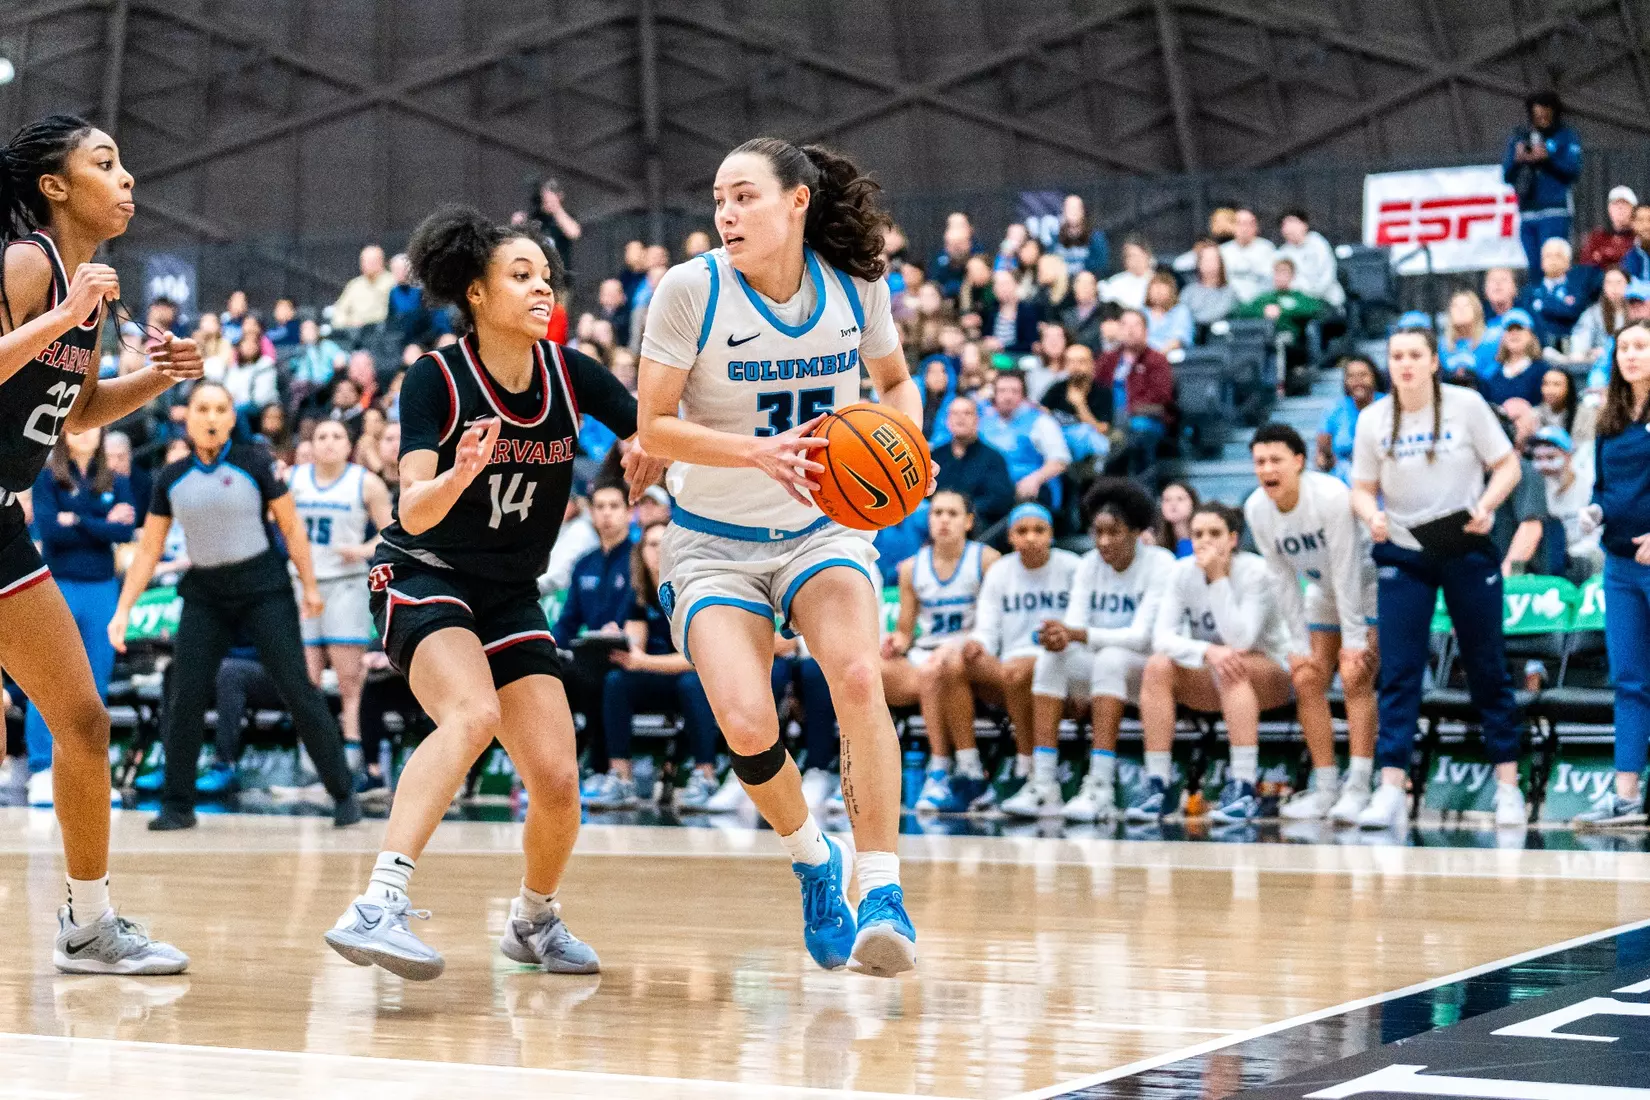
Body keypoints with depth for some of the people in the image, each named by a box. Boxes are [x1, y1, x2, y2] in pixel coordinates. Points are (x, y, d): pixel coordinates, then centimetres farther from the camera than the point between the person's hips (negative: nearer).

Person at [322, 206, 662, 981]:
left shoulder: (571, 374, -4)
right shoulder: (436, 380, -14)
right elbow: (414, 513, -22)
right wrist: (461, 472, -42)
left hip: (512, 597, 5)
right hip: (421, 577, -5)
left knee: (558, 783, -5)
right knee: (473, 713, -35)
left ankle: (533, 919, 26)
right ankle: (377, 908, -45)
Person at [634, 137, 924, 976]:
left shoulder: (858, 285, -5)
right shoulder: (691, 290, -14)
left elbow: (896, 382, 13)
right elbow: (654, 427, -12)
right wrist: (760, 450, -27)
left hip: (823, 530, 1)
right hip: (715, 540, -1)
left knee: (858, 678, -27)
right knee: (745, 725, -20)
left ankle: (879, 890, -20)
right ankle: (813, 860, 12)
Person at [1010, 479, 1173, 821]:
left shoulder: (1159, 564, -12)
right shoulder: (1089, 565, 4)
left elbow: (1141, 636, -21)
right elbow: (1074, 623, -5)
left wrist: (1076, 634, -33)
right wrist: (1058, 636, -31)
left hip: (1147, 673, -5)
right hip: (1099, 671, 5)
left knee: (1110, 658, -35)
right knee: (1052, 658, -23)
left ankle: (1101, 789, -42)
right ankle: (1042, 785, -31)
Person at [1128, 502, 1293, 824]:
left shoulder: (1254, 573, -18)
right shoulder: (1182, 572, -7)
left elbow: (1240, 640, -30)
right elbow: (1162, 637, -17)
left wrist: (1218, 578, -32)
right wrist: (1206, 651, -36)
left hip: (1269, 679, -4)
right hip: (1209, 683, 4)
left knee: (1231, 668, -37)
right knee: (1157, 666, -24)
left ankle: (1244, 788, -40)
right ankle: (1156, 786, -25)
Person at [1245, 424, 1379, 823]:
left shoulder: (1331, 496, -30)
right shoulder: (1256, 510, -13)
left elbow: (1346, 571, -27)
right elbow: (1283, 578, -6)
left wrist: (1353, 639, -24)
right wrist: (1299, 643, -6)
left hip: (1368, 585, -6)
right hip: (1324, 592, 6)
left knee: (1355, 677, -19)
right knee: (1307, 679, -3)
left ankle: (1357, 789, -19)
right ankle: (1325, 787, 5)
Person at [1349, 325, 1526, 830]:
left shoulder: (1466, 405, -5)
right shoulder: (1373, 419, 0)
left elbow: (1507, 465, -1)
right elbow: (1363, 487, 6)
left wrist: (1486, 506, -19)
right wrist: (1372, 514, -16)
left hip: (1467, 548, -1)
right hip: (1403, 555, 1)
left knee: (1487, 668, 5)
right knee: (1398, 672, -6)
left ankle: (1507, 785, 14)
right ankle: (1390, 791, -8)